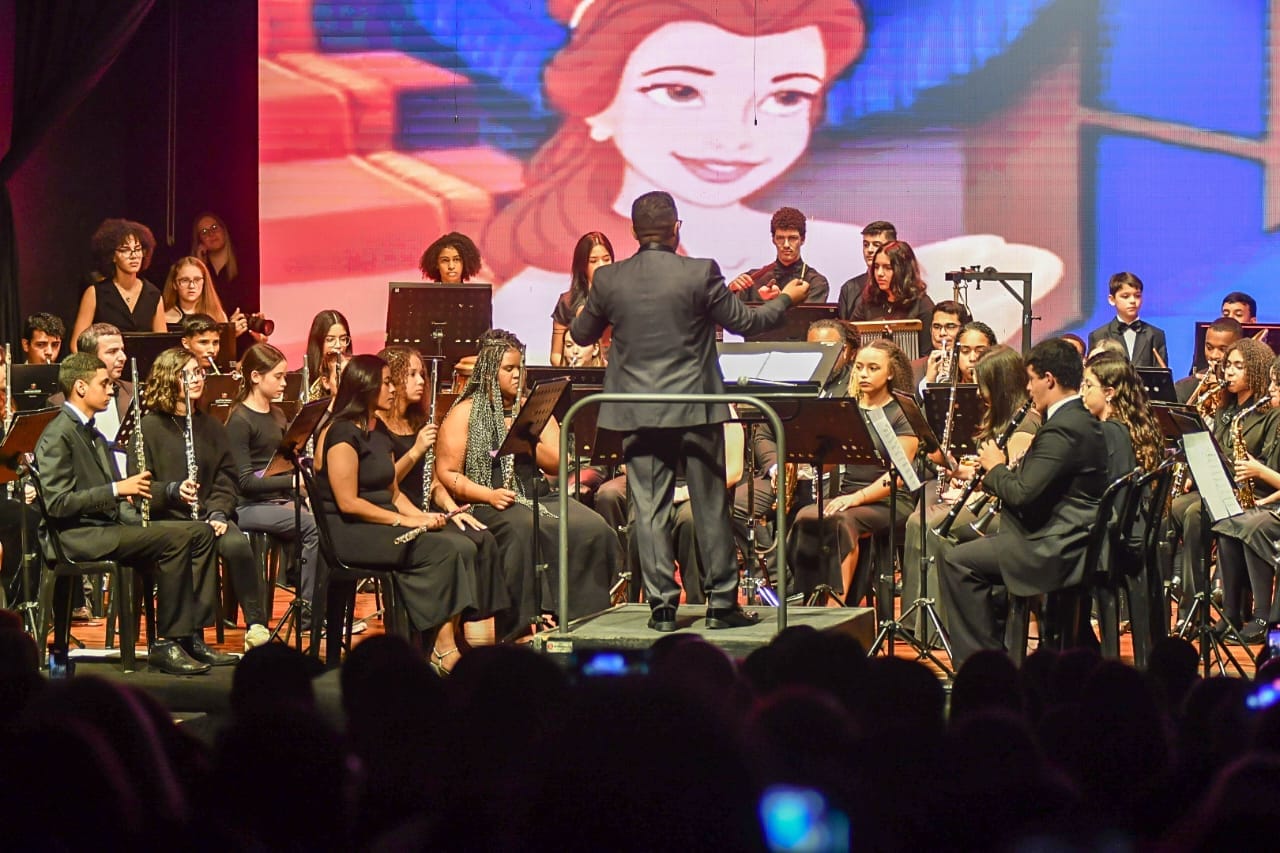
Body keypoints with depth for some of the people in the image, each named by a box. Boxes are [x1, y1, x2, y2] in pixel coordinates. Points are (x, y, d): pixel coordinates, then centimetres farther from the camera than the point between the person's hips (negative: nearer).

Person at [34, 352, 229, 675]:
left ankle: (191, 636, -5)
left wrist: (131, 490, 4)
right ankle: (165, 643, -21)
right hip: (79, 536, -10)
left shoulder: (92, 435, 21)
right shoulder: (58, 436, -10)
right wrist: (117, 489, -21)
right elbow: (57, 503, -20)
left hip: (109, 524, 10)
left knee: (200, 532, -1)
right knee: (175, 539, -26)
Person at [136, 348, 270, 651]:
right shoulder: (149, 427, 3)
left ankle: (256, 625, -23)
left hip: (208, 515, 4)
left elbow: (226, 479, 14)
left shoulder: (212, 428, 18)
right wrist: (172, 490, -21)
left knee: (237, 544, -30)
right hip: (166, 518, -4)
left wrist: (219, 514, -5)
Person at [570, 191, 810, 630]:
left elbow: (582, 334, 12)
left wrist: (582, 310, 36)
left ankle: (662, 604, 4)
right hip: (695, 410, -2)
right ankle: (722, 602, 10)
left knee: (650, 509, 5)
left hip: (635, 412, 2)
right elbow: (745, 322, -1)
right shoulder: (700, 273, -10)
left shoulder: (609, 280, -2)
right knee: (711, 506, 7)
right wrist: (786, 298, 17)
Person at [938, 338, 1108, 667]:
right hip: (1075, 541, 11)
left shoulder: (1062, 429, -20)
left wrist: (996, 468, -5)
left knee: (957, 563, -10)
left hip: (1057, 550, -11)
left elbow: (1022, 492, -24)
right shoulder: (1082, 420, 13)